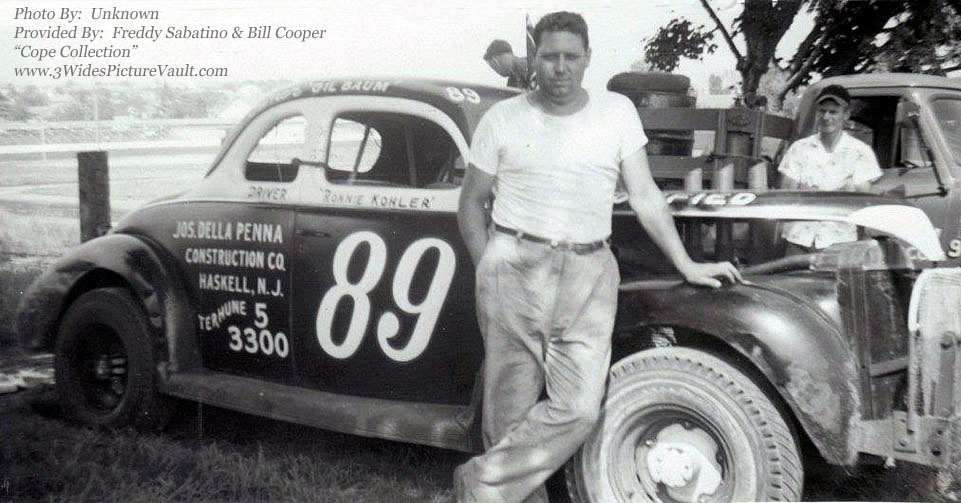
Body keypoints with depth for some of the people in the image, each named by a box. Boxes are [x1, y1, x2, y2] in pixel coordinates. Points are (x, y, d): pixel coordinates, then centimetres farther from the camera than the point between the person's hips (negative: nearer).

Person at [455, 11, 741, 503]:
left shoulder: (617, 112, 9)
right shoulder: (503, 118, 6)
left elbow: (644, 195, 11)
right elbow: (471, 202, 11)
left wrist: (687, 265, 7)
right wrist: (489, 272, 1)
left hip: (590, 278, 1)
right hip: (514, 269, -1)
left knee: (577, 408, -10)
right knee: (512, 408, 0)